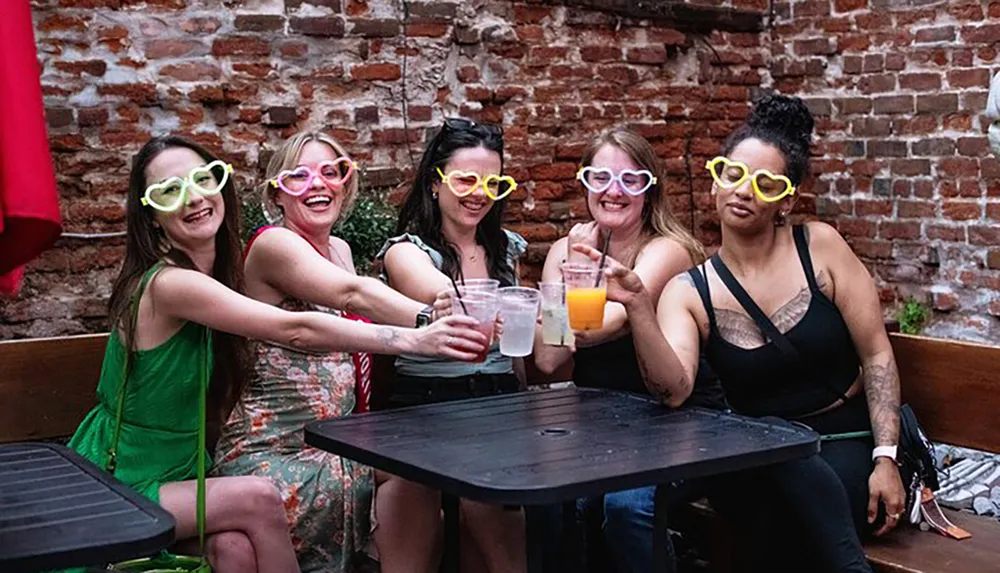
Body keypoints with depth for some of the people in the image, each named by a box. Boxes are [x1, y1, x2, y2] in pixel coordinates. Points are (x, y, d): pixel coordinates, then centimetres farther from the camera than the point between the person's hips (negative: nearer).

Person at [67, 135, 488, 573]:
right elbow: (296, 330, -27)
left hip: (179, 469, 6)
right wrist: (414, 340, -28)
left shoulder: (220, 273, 3)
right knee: (256, 498, -23)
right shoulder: (168, 283, -24)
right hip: (118, 484, -6)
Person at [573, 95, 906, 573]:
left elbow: (877, 355, -2)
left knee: (784, 514, -34)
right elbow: (673, 390, -21)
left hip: (850, 443, -1)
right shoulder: (689, 292, -4)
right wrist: (638, 307, -36)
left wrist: (885, 460, -11)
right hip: (759, 463, 1)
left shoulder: (819, 247, -4)